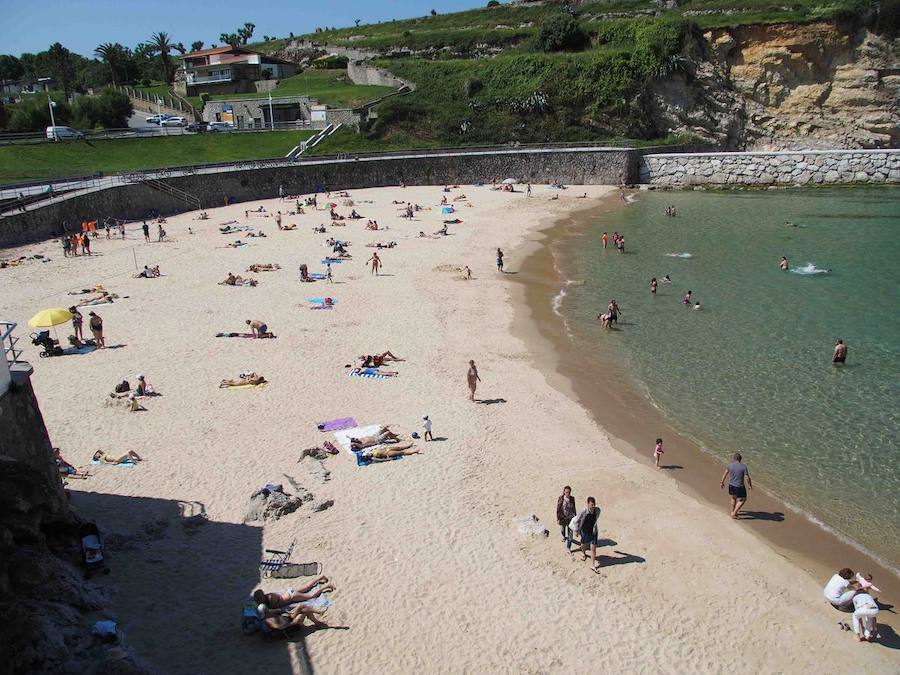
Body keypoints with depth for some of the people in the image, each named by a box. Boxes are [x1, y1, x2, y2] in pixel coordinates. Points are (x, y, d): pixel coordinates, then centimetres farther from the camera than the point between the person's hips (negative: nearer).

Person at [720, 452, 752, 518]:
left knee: (734, 498, 29)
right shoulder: (744, 466, -17)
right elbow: (747, 477, -16)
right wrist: (750, 485, 2)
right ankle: (734, 513, 12)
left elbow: (725, 475, 5)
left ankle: (733, 511, 43)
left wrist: (722, 482, 20)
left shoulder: (730, 465, -7)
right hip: (739, 487, -4)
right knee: (742, 500, 17)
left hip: (731, 485, 4)